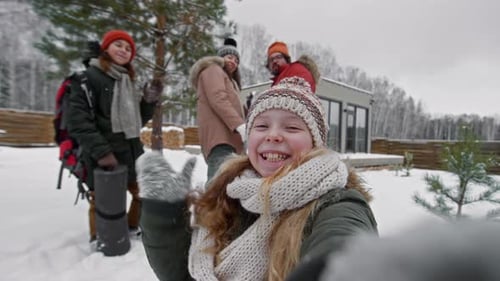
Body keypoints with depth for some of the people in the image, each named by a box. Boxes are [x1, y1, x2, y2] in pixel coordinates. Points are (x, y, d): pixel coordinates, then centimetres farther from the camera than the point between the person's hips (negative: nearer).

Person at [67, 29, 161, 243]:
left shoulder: (127, 81, 17)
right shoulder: (88, 76, -5)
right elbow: (78, 119, -15)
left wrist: (149, 101, 1)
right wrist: (100, 151, -21)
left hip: (132, 151, 8)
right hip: (103, 157, -7)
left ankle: (134, 229, 40)